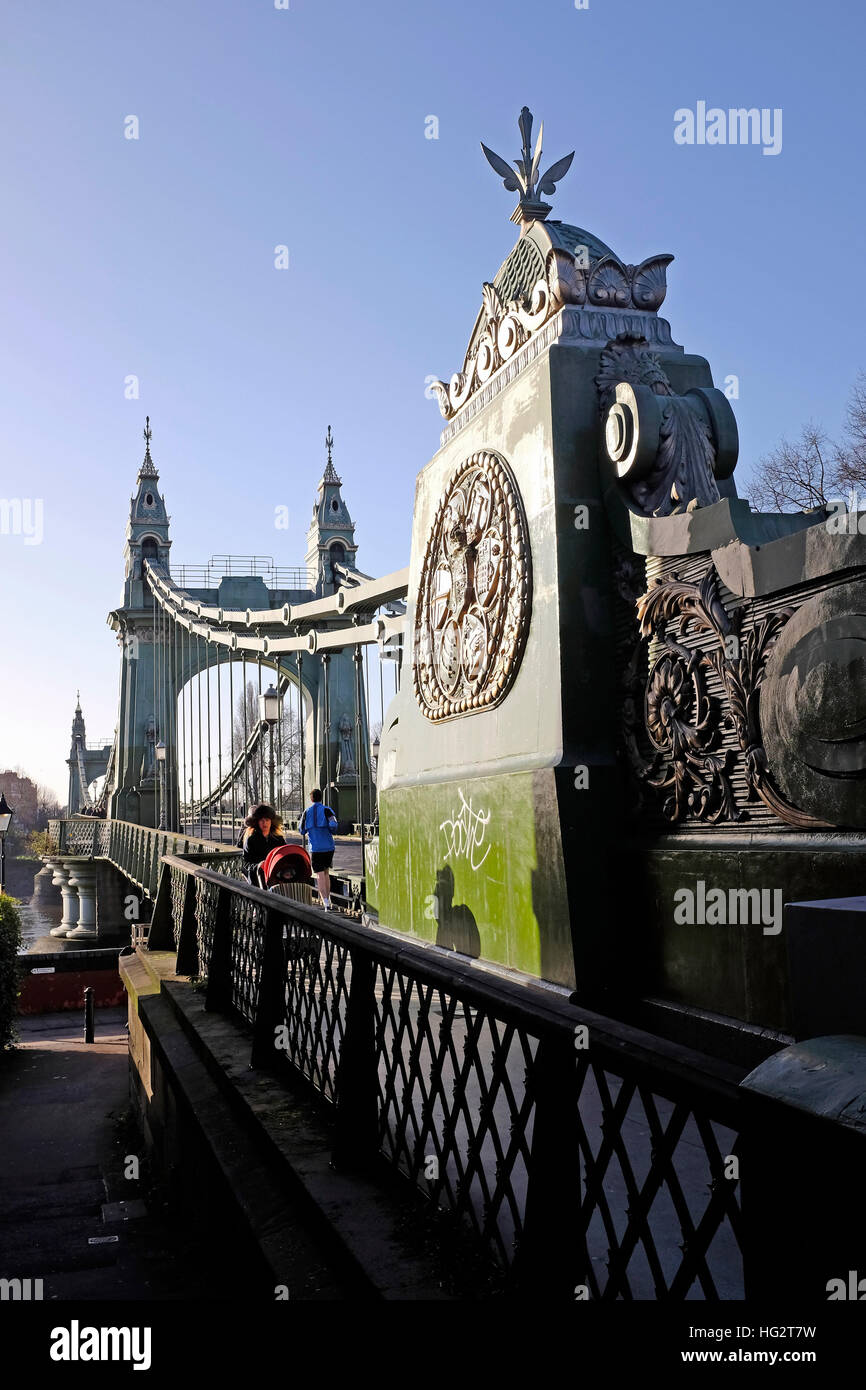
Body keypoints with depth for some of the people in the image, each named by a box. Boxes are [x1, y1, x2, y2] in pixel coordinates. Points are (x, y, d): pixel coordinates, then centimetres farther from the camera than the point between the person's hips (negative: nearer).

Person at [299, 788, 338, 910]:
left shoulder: (307, 812, 5)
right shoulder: (326, 810, -1)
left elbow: (302, 831, 10)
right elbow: (333, 825, -15)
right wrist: (330, 830, 7)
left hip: (315, 848, -1)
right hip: (328, 847, 1)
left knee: (320, 875, -4)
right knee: (326, 872, 19)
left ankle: (326, 904, -16)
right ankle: (327, 899, 24)